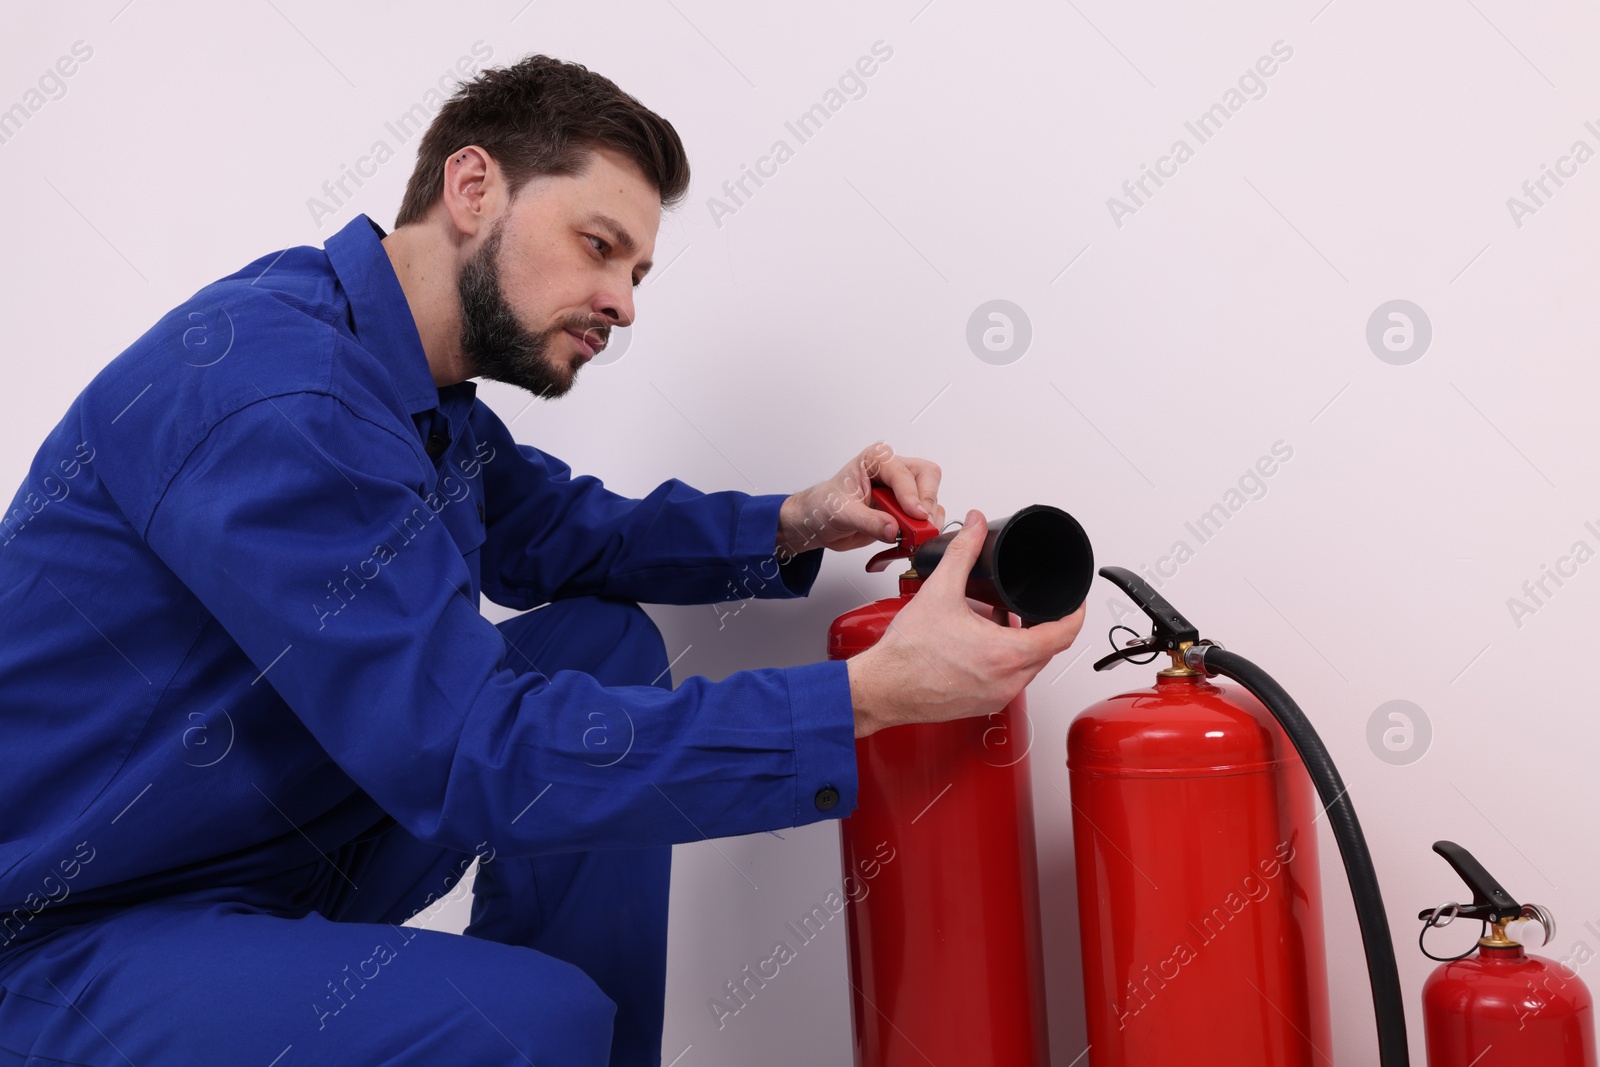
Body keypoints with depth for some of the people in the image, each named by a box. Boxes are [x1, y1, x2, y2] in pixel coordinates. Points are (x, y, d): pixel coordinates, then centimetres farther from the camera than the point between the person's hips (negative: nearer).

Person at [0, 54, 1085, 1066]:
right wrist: (870, 695, -30)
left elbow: (559, 529, 18)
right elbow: (470, 752, -30)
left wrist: (796, 524, 0)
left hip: (291, 841, 9)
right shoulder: (268, 385, -26)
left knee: (610, 645, 4)